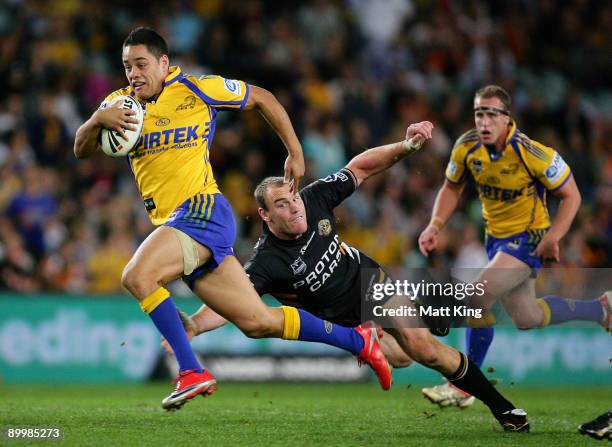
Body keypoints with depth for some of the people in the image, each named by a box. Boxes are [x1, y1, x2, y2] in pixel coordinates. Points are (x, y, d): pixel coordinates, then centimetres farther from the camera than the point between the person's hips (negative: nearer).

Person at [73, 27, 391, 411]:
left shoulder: (195, 90, -2)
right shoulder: (121, 103, 13)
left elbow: (261, 98, 9)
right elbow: (82, 151, 4)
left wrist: (295, 152, 9)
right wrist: (98, 120, -17)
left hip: (202, 210, -6)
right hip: (173, 223, 6)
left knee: (136, 275, -28)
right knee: (258, 322, 5)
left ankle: (192, 372, -24)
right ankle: (358, 341, 18)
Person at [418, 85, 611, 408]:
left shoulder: (531, 153, -26)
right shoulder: (466, 147, -11)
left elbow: (571, 195, -16)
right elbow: (452, 187, 8)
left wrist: (552, 238, -25)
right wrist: (435, 226, -6)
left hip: (528, 238, -7)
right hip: (496, 236, 7)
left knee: (478, 298, -21)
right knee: (527, 318, 16)